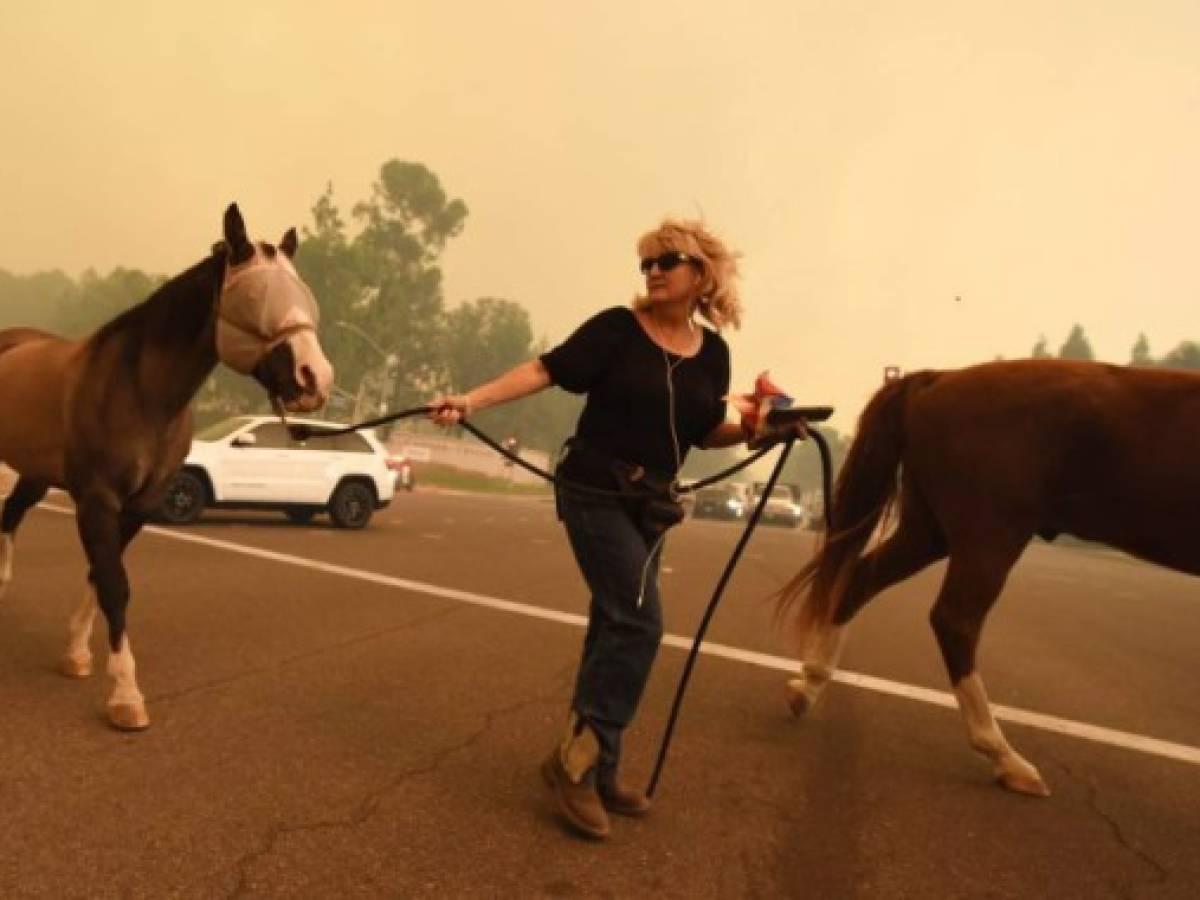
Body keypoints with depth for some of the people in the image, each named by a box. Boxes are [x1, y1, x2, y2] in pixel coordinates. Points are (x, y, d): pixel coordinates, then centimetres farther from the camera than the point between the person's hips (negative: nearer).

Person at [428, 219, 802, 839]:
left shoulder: (713, 352, 5)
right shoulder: (617, 328, -9)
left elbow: (706, 432, 12)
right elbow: (547, 370, -14)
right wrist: (473, 399, -23)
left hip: (649, 503, 6)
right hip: (595, 492, -6)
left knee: (615, 628, 11)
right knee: (637, 622, -15)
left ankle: (593, 770, 23)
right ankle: (576, 759, -2)